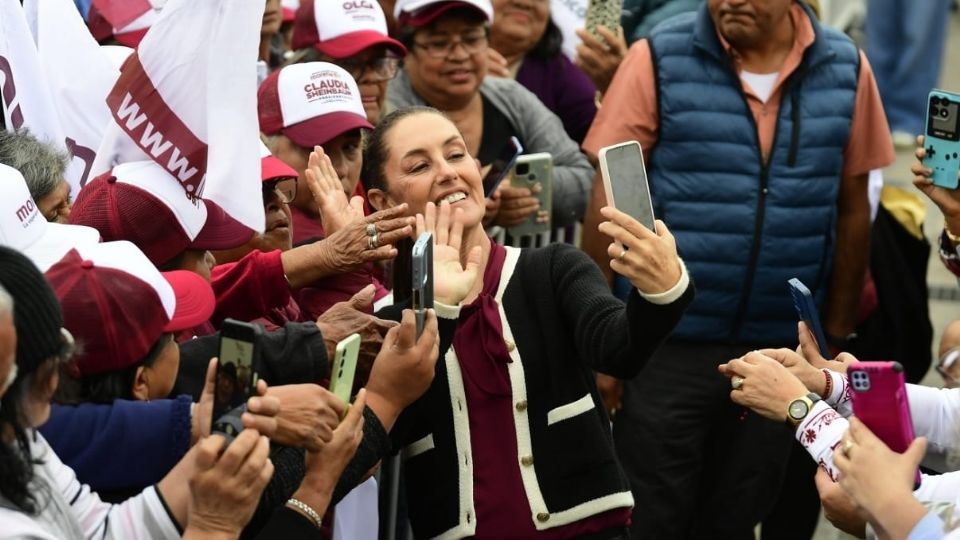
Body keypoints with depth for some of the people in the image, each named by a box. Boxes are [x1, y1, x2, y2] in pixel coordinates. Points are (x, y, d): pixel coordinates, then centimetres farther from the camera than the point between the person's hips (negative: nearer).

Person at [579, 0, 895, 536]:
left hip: (782, 350, 3)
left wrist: (838, 337, 9)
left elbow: (851, 210, 8)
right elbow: (610, 201, -6)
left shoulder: (845, 68, 0)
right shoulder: (659, 59, -9)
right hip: (667, 345, -2)